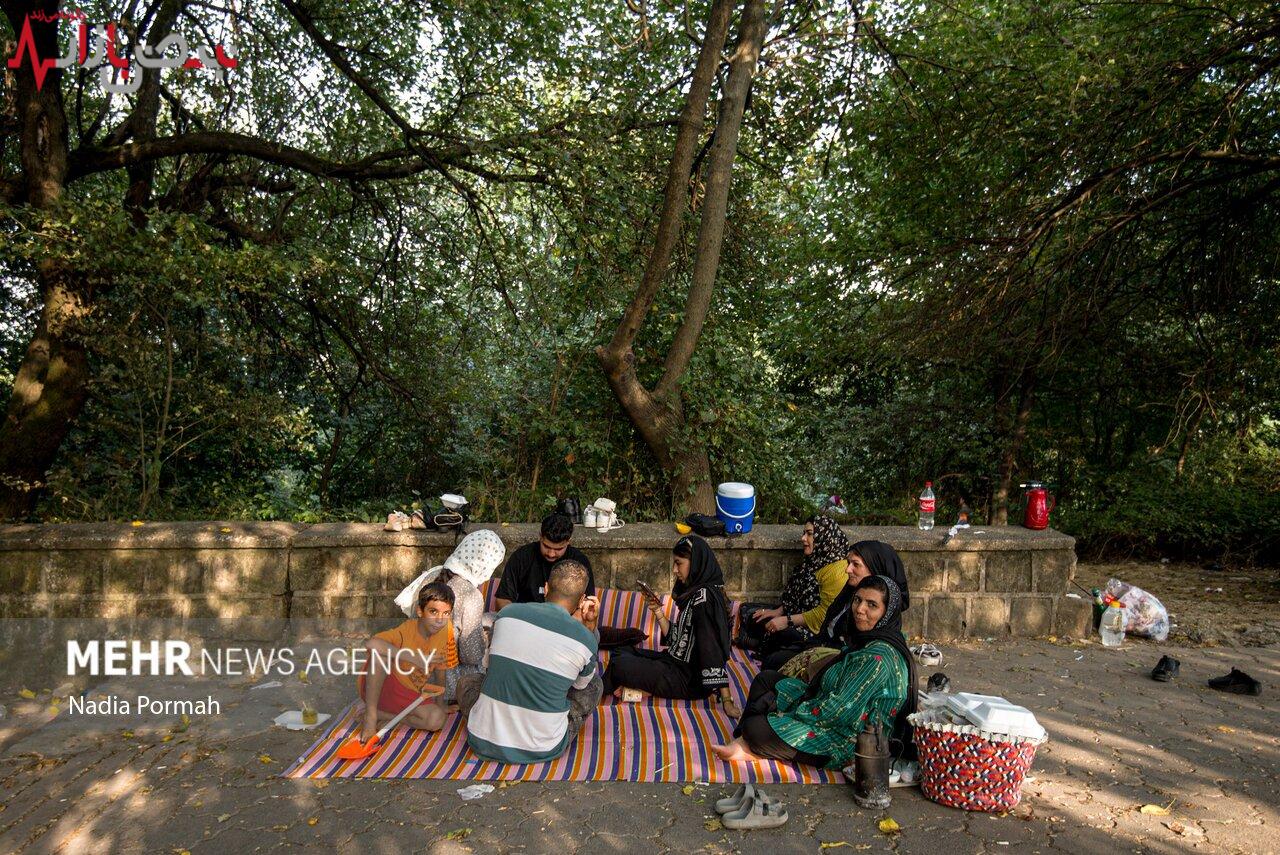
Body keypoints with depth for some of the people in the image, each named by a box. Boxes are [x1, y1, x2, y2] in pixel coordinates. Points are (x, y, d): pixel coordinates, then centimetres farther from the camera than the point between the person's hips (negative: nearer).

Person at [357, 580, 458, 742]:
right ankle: (370, 715, -20)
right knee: (380, 650, -33)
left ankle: (383, 715, -6)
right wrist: (413, 658, -41)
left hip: (408, 695, 4)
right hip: (375, 687, -4)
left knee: (437, 719, -24)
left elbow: (440, 668, 6)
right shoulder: (406, 631, -24)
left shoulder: (445, 631, -9)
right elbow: (370, 643, -43)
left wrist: (439, 701, 6)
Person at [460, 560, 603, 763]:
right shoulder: (585, 640, -9)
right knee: (594, 684, 18)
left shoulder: (507, 613, -3)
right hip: (542, 751, -2)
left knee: (465, 682, 30)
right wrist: (590, 626, 8)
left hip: (485, 743, 2)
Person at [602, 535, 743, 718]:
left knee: (619, 665, -13)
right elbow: (675, 638, 9)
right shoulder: (694, 592, 8)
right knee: (621, 653, 15)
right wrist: (658, 611, -2)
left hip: (689, 680, -10)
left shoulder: (703, 597, -22)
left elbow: (712, 648, -26)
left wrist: (726, 699, -27)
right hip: (679, 664, 10)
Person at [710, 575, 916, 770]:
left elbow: (842, 709, -26)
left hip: (847, 744, -10)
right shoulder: (865, 639, 4)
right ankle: (744, 743, 2)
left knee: (756, 727, -21)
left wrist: (795, 711, -13)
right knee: (766, 678, 10)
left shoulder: (878, 657, -26)